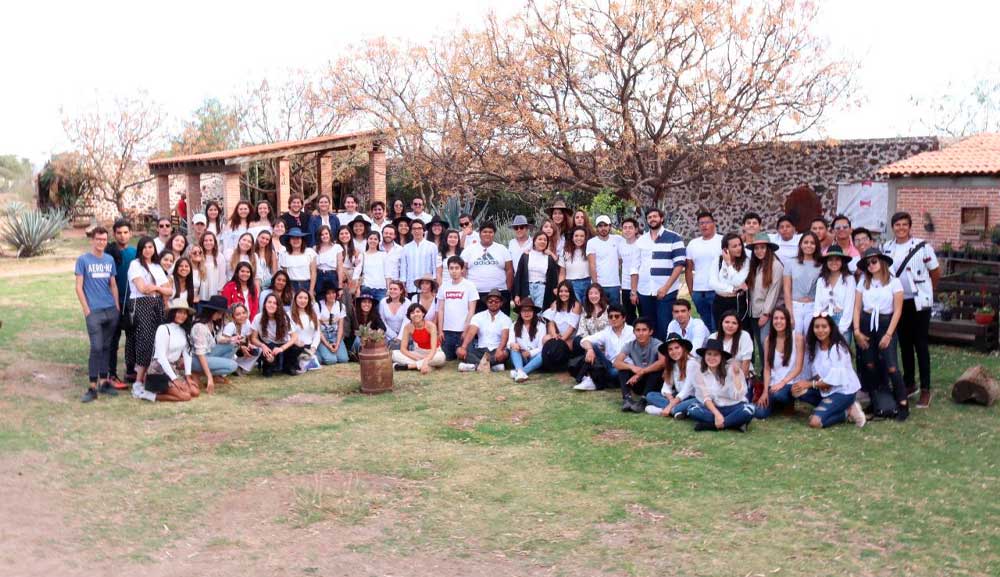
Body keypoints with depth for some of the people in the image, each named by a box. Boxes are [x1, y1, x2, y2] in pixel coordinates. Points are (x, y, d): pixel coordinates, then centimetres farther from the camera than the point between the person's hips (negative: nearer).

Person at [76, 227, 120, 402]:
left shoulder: (110, 260, 11)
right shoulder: (83, 260, -1)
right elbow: (79, 287, -2)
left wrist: (117, 307, 9)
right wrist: (86, 310, -8)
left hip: (111, 310, 4)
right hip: (94, 312, -4)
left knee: (106, 347, 9)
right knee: (96, 348, -9)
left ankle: (104, 382, 17)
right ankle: (92, 387, -5)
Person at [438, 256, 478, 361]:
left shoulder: (469, 286, -3)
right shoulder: (444, 286, 7)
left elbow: (471, 311, -4)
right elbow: (441, 310, 10)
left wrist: (466, 330, -10)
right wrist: (440, 330, 5)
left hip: (463, 331, -3)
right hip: (447, 331, 3)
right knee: (448, 359, 6)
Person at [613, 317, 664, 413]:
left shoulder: (657, 344, -16)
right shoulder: (630, 345, -7)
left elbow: (663, 362, -36)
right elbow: (616, 363, -19)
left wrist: (641, 372, -36)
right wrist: (632, 367, -38)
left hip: (653, 384, -3)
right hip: (637, 383, 3)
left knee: (658, 368, -30)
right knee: (623, 368, -18)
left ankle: (643, 400, -33)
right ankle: (627, 398, -27)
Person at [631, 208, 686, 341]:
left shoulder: (674, 238, -1)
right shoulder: (641, 240, 12)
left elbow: (679, 265, -7)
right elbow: (635, 268, 13)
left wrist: (666, 287, -14)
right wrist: (633, 291, 6)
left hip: (666, 292, -4)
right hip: (644, 293, 4)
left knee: (664, 328, -6)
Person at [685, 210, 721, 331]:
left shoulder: (722, 241, -2)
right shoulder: (693, 243, 11)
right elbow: (689, 269, 15)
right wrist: (690, 291, 11)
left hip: (717, 291, -4)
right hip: (698, 292, 4)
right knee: (705, 326, 13)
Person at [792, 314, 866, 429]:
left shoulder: (838, 348, -19)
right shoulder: (814, 346, 2)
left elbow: (835, 379, -20)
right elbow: (816, 373, 2)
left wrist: (810, 384, -18)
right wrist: (819, 381, -21)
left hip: (843, 390, -7)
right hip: (825, 389, 7)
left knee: (815, 422, -22)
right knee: (797, 391, -15)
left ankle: (848, 412, -1)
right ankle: (828, 407, -4)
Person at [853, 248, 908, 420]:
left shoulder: (894, 282, -2)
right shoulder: (863, 282, 8)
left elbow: (897, 311, -4)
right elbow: (857, 308, 6)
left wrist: (888, 334, -9)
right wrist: (857, 331, -3)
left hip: (886, 324, -3)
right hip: (866, 324, 3)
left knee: (891, 367, -13)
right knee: (869, 366, 4)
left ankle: (903, 404, -4)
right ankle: (875, 404, 14)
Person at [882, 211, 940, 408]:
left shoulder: (922, 246, -8)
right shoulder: (886, 248, 4)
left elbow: (936, 272, 1)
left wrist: (929, 290, 11)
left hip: (918, 302, -4)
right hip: (897, 302, 4)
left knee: (920, 345, -2)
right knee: (904, 344, 13)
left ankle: (925, 390, 2)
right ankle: (909, 383, 25)